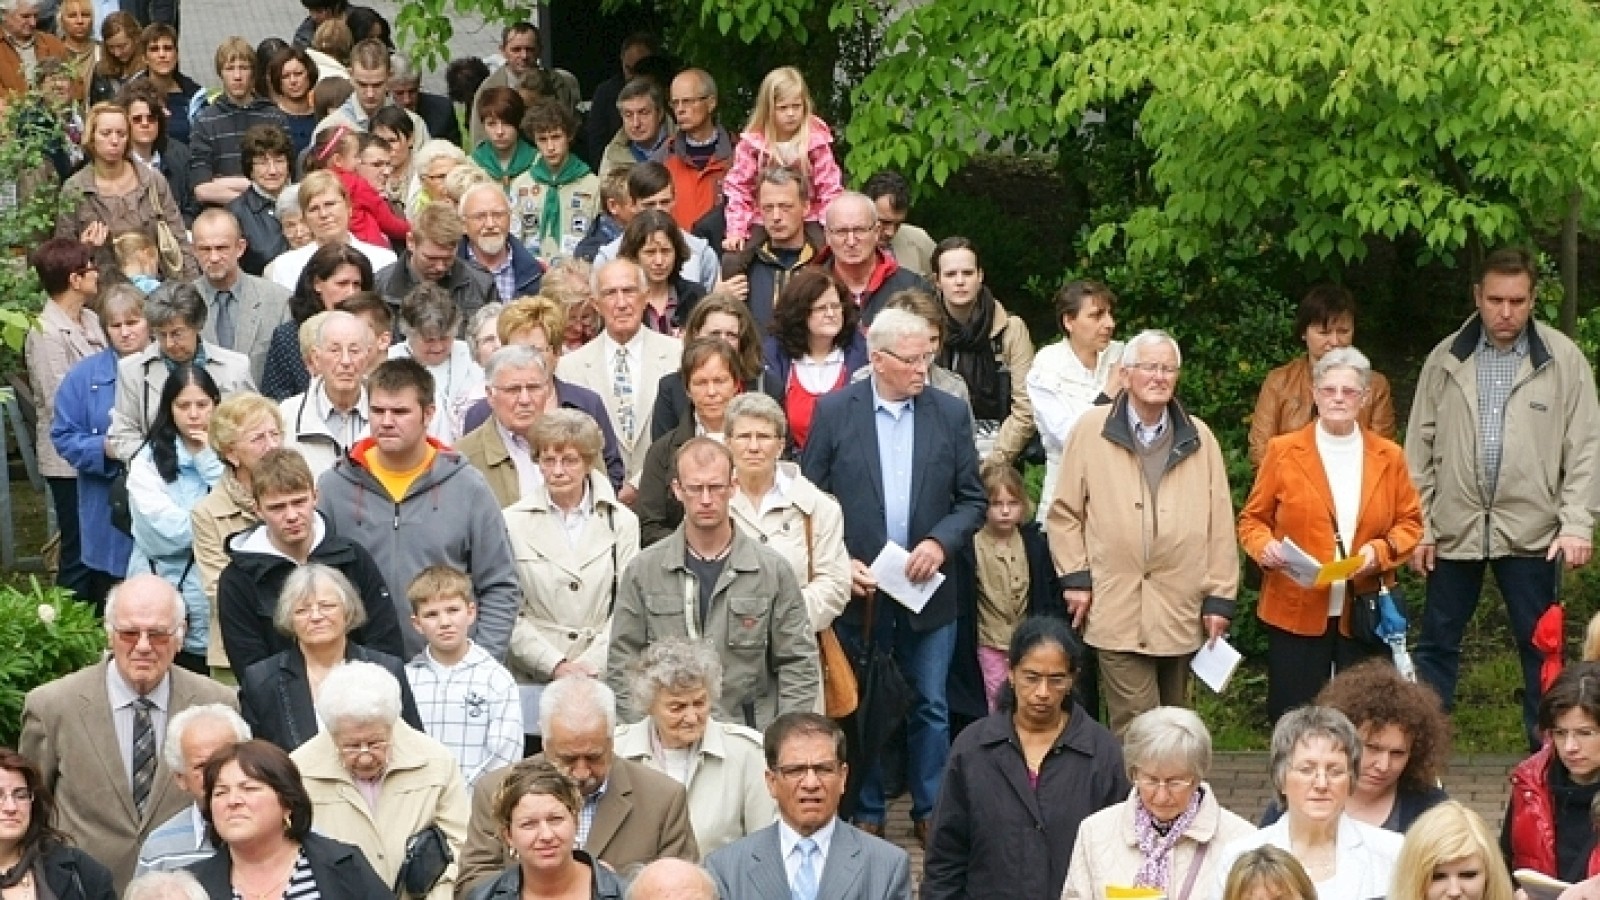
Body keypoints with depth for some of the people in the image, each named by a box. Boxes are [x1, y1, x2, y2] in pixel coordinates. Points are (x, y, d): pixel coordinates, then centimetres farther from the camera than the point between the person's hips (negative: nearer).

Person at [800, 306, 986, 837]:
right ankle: (867, 813, 19)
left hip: (928, 589, 1)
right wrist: (838, 563, -10)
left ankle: (931, 810, 18)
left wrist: (941, 541, -12)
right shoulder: (835, 411, -3)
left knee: (931, 707, 7)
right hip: (858, 589, -1)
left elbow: (972, 500, 5)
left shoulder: (951, 414, 2)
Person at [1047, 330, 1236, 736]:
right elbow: (1065, 512, 5)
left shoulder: (1199, 438, 8)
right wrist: (1075, 577, -3)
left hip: (1181, 611, 3)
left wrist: (1219, 596, 3)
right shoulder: (1091, 431, 1)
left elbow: (1220, 522, 7)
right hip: (1116, 609, -3)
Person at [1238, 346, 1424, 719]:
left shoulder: (1388, 456, 9)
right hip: (1296, 613, -2)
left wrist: (1382, 551, -10)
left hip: (1364, 615, 2)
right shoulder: (1283, 451, 3)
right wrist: (1265, 547, -15)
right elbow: (1252, 519, 6)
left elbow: (1410, 522, 10)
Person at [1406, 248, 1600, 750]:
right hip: (1455, 528, 2)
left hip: (1532, 531, -2)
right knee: (1438, 642, 9)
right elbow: (1421, 449, 5)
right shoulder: (1446, 360, 2)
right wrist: (1419, 527, 2)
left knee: (1541, 646, 6)